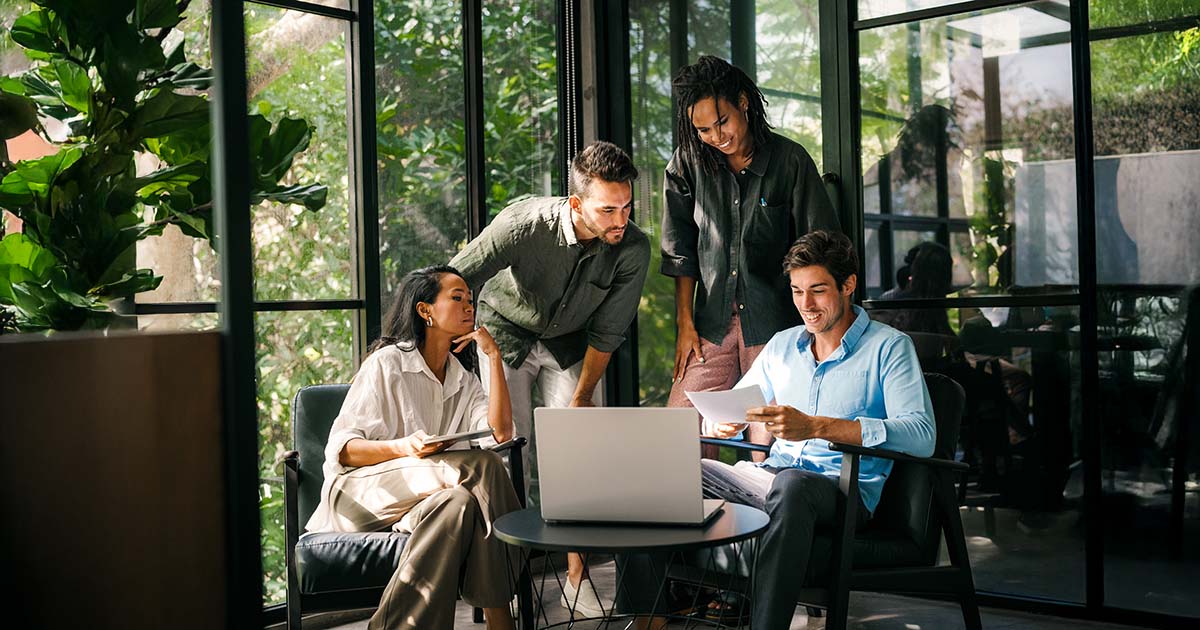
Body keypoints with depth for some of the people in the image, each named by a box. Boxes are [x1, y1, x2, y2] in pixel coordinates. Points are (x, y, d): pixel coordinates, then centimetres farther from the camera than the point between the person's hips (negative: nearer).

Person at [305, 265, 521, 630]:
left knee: (458, 502, -33)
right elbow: (341, 449, -7)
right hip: (363, 489, -5)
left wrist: (493, 357, 0)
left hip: (424, 500, 5)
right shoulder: (387, 363, -1)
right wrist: (402, 447, -26)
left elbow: (500, 433, -1)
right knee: (481, 467, -29)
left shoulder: (464, 380, 18)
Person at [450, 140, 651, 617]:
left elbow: (607, 331, -11)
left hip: (569, 343, 2)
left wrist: (583, 395, -5)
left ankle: (576, 574, 2)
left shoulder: (632, 249, -24)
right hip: (506, 332, -2)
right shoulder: (523, 225, -34)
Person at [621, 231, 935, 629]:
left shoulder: (889, 347, 0)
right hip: (770, 478, 6)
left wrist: (816, 426, -26)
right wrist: (723, 423, -7)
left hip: (844, 491, -6)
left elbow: (922, 436, -16)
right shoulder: (782, 345, 19)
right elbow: (732, 410, 22)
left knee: (791, 484, -41)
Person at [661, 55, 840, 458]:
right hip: (713, 325, 3)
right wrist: (685, 323, 5)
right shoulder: (688, 164, 5)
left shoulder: (789, 160, -2)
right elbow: (681, 250, 9)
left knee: (771, 447, -4)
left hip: (775, 323, -2)